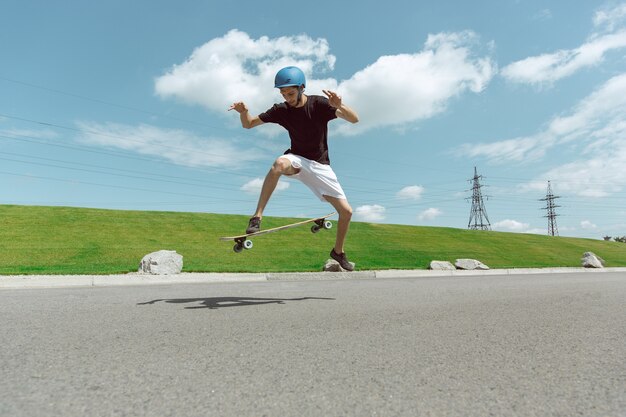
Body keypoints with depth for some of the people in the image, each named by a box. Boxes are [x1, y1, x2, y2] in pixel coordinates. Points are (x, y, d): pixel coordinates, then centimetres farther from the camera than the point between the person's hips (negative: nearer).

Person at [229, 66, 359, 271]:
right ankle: (257, 216, -32)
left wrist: (339, 106, -42)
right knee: (280, 163, -39)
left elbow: (354, 119, -21)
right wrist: (243, 112, -24)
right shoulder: (281, 110, -7)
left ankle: (338, 252, 22)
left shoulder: (319, 104, -13)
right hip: (297, 160, 0)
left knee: (346, 211, -4)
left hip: (320, 165, 1)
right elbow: (249, 124, -1)